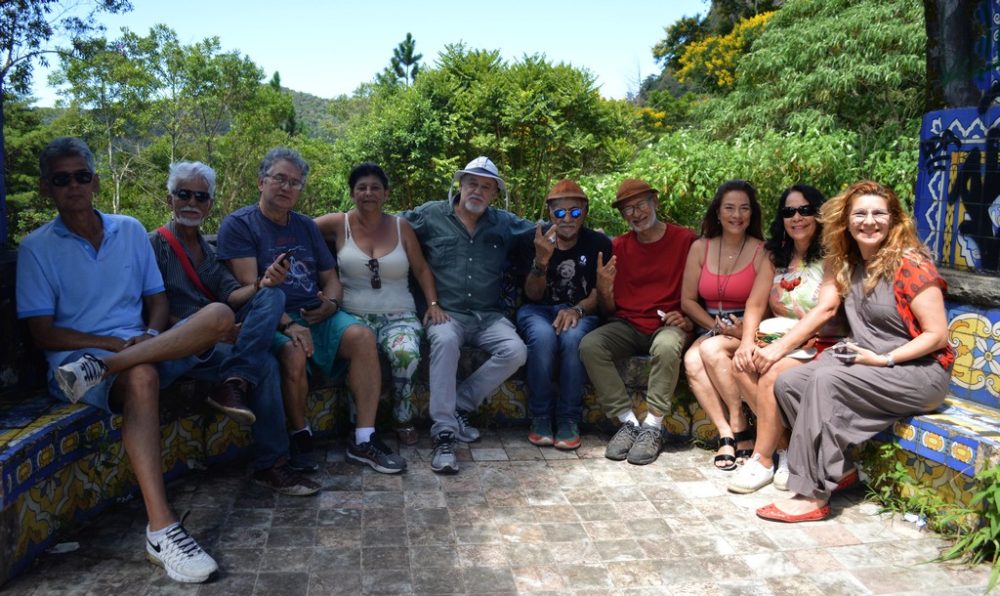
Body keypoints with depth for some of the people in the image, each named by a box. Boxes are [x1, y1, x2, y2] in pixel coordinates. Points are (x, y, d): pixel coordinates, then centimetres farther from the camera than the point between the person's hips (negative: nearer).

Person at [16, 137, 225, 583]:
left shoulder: (130, 230, 16)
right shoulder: (36, 249, 5)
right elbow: (43, 333, -1)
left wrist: (151, 335, -8)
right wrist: (115, 342, -15)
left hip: (147, 347, 4)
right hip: (75, 359, -3)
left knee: (219, 315, -24)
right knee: (141, 376, -40)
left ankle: (100, 369, -31)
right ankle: (161, 531, -47)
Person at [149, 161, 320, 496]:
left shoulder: (208, 250, 21)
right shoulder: (156, 244, 1)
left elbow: (230, 294, 4)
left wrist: (262, 284, -18)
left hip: (220, 336, 6)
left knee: (273, 296, -20)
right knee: (264, 364, -31)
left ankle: (235, 383, -34)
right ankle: (270, 465, -19)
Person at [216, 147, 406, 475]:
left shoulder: (306, 226, 20)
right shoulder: (238, 224, 1)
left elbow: (330, 278, 19)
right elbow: (249, 286, -11)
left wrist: (330, 304, -6)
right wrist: (287, 324, -24)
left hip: (315, 315, 5)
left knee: (362, 335, -23)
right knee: (294, 353, -36)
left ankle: (363, 441, -21)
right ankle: (300, 439, -9)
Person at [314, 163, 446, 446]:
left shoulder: (401, 226, 11)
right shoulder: (339, 224, 6)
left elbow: (422, 270, 12)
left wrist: (433, 303, -1)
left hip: (399, 315, 1)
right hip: (355, 315, -1)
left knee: (406, 354, -33)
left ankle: (403, 416, -4)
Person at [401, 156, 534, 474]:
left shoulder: (505, 224, 13)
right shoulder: (430, 215, 6)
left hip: (489, 316, 3)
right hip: (446, 313, -3)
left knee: (515, 351, -25)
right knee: (445, 340, -36)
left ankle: (458, 405, -9)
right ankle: (444, 433, -32)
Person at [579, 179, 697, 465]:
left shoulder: (685, 240, 1)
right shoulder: (618, 247, 9)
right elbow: (610, 310, 10)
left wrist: (688, 320, -15)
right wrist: (604, 289, -12)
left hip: (668, 325, -3)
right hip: (627, 326, 3)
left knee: (667, 346, -37)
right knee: (589, 344, -25)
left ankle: (653, 427, -23)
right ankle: (629, 422, -19)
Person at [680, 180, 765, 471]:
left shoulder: (762, 252, -2)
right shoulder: (700, 248, 8)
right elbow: (688, 300, 6)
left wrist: (742, 331, -21)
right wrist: (717, 326, -8)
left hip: (748, 332, -3)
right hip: (710, 329, 3)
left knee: (711, 349, -32)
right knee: (691, 360, -28)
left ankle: (740, 429, -19)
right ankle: (726, 433, -24)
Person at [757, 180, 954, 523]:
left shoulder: (911, 265, -11)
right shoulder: (848, 265, 10)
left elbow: (937, 335, -12)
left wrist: (883, 360, -19)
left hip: (920, 371, -7)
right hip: (867, 366, 7)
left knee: (827, 378, -31)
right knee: (787, 382, -14)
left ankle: (814, 495, -27)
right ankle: (840, 469, -6)